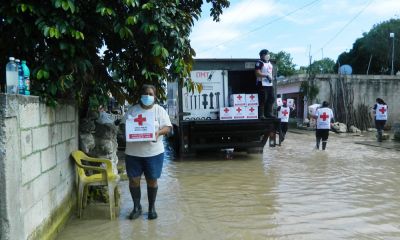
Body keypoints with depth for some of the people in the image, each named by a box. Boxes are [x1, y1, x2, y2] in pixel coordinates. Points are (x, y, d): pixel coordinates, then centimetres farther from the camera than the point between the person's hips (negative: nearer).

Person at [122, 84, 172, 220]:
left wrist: (159, 132, -25)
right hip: (133, 152, 1)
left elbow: (168, 127, -3)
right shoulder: (132, 110, 5)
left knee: (152, 180, 6)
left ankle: (152, 207, 22)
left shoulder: (159, 110, 2)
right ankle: (137, 207, 22)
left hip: (153, 152, -1)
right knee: (133, 179, 4)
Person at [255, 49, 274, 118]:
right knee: (263, 99, -10)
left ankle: (268, 113, 19)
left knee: (271, 99, 10)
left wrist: (271, 77, 12)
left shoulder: (269, 63, 19)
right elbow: (257, 73, -16)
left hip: (270, 84, 9)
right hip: (262, 84, -9)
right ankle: (261, 114, -4)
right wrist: (266, 75, -18)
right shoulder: (259, 63, -9)